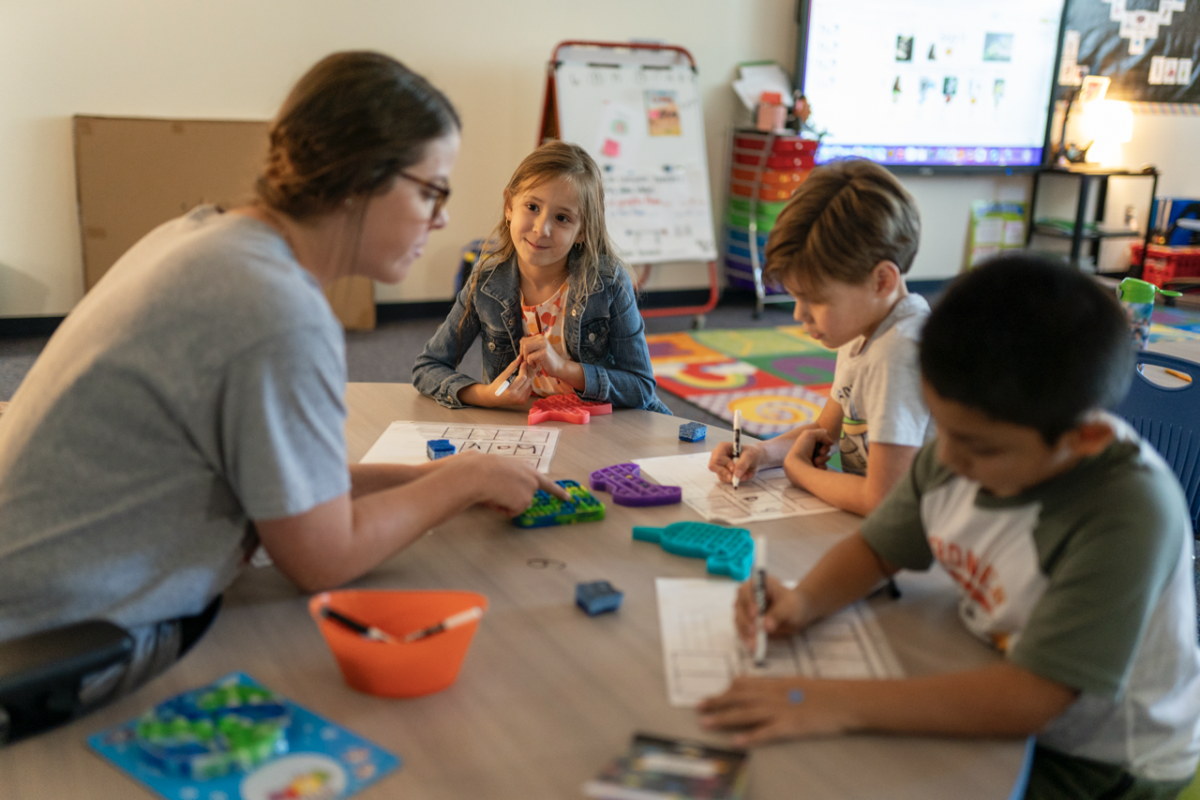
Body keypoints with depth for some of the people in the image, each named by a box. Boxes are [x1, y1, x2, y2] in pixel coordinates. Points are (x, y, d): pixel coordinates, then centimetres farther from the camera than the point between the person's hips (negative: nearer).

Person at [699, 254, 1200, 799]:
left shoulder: (1129, 516, -33)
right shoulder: (961, 450, -13)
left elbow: (1025, 699, -33)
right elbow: (874, 548, 3)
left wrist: (843, 704, -36)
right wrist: (806, 602, -17)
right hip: (989, 697, 6)